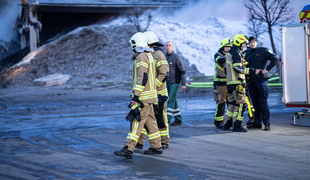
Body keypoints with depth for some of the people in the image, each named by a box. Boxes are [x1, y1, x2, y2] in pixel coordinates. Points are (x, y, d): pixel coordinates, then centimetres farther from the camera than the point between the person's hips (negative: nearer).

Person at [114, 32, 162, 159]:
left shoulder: (141, 57, -15)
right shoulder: (148, 55, 17)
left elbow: (142, 79, -22)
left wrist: (135, 96, -23)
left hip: (143, 97, -10)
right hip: (148, 96, 10)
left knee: (136, 122, -13)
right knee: (150, 120, 15)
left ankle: (128, 149, -17)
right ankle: (156, 147, 20)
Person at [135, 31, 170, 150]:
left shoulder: (159, 55, -12)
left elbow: (164, 74, -19)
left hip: (158, 94, -8)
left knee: (160, 119, 0)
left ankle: (165, 143, 11)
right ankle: (139, 142, 5)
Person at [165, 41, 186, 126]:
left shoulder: (177, 57, -11)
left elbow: (183, 71, -12)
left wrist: (183, 84, -17)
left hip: (175, 83, -6)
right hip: (167, 83, 6)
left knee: (171, 100, -12)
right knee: (173, 101, 9)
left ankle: (167, 119, -15)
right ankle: (178, 119, 16)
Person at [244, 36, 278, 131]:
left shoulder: (263, 50, 0)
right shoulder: (247, 54, 15)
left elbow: (275, 58, -4)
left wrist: (267, 69, -8)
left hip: (261, 80, -5)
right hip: (251, 81, 5)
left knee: (263, 103, -8)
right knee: (255, 103, 8)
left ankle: (267, 123, -5)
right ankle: (257, 123, 13)